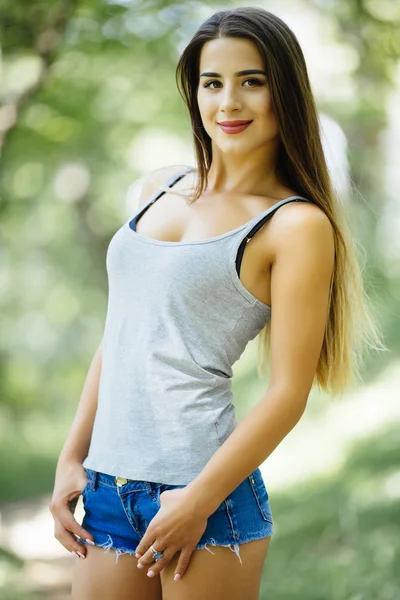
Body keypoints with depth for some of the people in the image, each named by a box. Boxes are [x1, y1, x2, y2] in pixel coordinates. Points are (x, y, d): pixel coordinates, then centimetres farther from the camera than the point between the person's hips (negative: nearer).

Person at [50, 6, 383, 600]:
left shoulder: (297, 225, -6)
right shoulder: (160, 188, 12)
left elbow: (288, 393, -10)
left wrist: (198, 502, -13)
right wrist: (72, 458, 12)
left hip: (204, 483, -5)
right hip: (108, 484, 5)